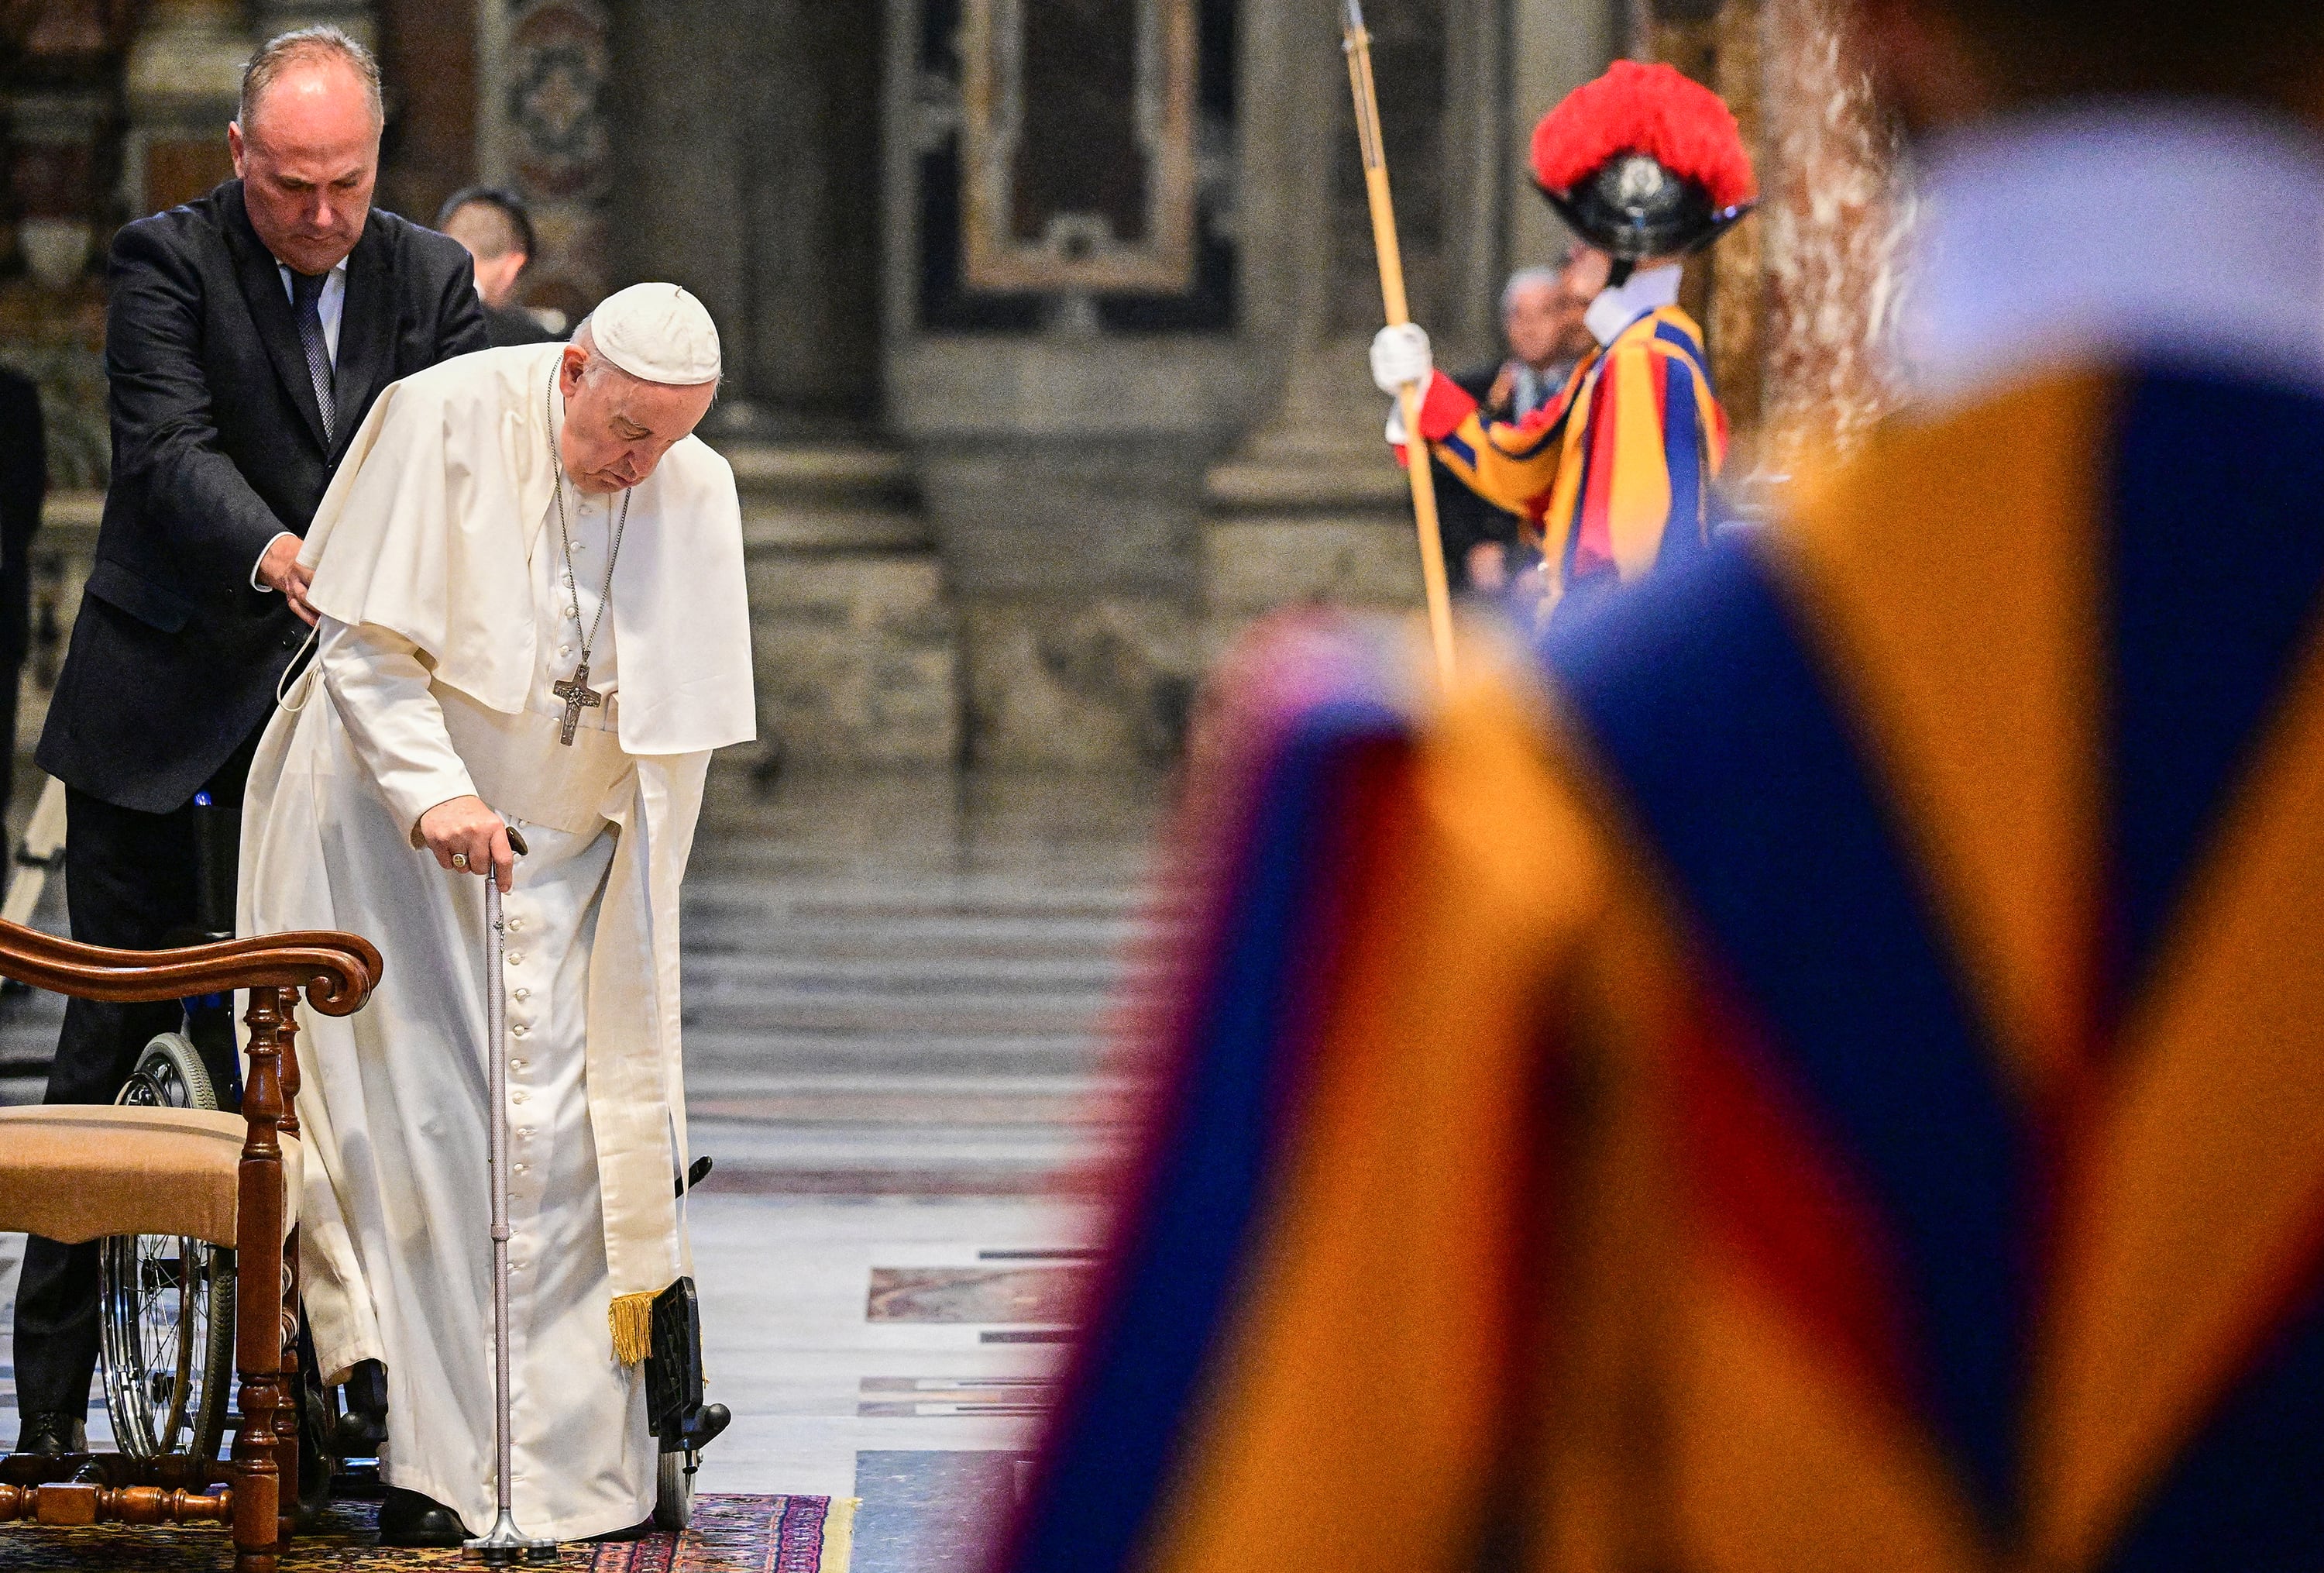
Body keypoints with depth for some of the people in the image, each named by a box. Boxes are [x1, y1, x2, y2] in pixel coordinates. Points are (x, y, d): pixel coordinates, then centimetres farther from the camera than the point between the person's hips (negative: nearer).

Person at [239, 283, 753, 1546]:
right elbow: (363, 642, -13)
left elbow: (679, 727, 6)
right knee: (415, 1122, -8)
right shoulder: (442, 422, -14)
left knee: (559, 1139, -4)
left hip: (560, 849, 3)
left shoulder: (697, 495, -4)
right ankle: (428, 1459, -5)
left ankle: (567, 1459, 1)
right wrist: (437, 792, -25)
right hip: (386, 819, -3)